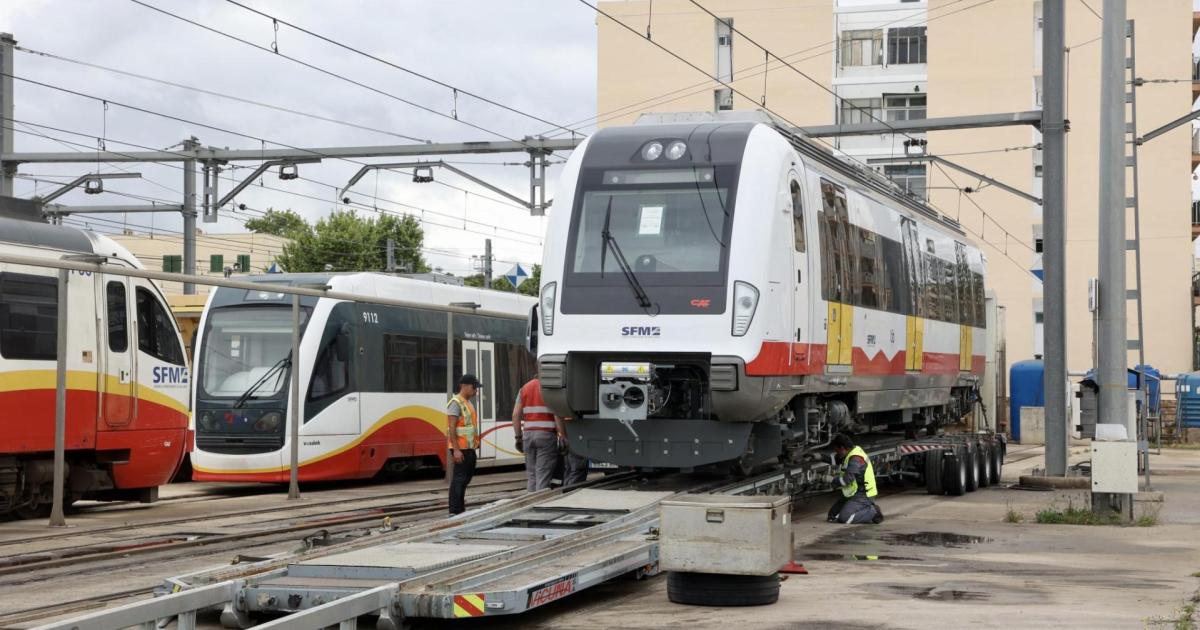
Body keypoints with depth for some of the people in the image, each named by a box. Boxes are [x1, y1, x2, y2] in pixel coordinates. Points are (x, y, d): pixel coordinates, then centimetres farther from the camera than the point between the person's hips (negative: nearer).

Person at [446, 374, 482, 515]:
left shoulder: (468, 403, 17)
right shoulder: (456, 403, -13)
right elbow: (452, 428, -19)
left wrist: (476, 443, 20)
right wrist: (456, 450, -24)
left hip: (469, 448, 10)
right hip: (460, 448, -10)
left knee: (466, 477, 15)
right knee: (459, 479, -10)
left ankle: (461, 509, 23)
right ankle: (454, 512, -10)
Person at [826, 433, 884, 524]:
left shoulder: (855, 459, -23)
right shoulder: (854, 450, 9)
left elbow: (847, 479, -29)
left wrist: (834, 480, -10)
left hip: (862, 496, -10)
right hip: (853, 494, 10)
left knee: (844, 518, -23)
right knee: (833, 515, 7)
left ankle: (872, 511, -7)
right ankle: (865, 509, 10)